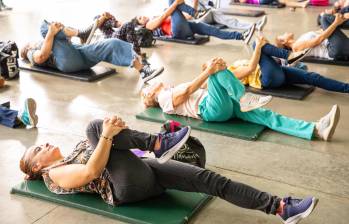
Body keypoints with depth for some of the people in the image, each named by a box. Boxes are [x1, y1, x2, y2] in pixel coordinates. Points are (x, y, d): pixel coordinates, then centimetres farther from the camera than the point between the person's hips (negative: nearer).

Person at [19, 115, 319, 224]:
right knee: (95, 127, -20)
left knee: (209, 178, -11)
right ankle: (159, 142, -20)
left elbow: (102, 152, 25)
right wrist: (107, 135, -20)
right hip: (129, 186, -7)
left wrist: (114, 129, 3)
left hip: (144, 172, 7)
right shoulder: (55, 174, 6)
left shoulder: (73, 155, 31)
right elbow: (92, 172, -13)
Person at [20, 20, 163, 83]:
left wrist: (59, 29, 7)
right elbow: (42, 56, -7)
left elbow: (74, 32, 28)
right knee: (46, 27, -9)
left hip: (80, 53, 6)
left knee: (112, 44, -16)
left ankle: (143, 71, -29)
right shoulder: (32, 54, 22)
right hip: (67, 61, -6)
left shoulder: (45, 43, 42)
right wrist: (51, 33, -7)